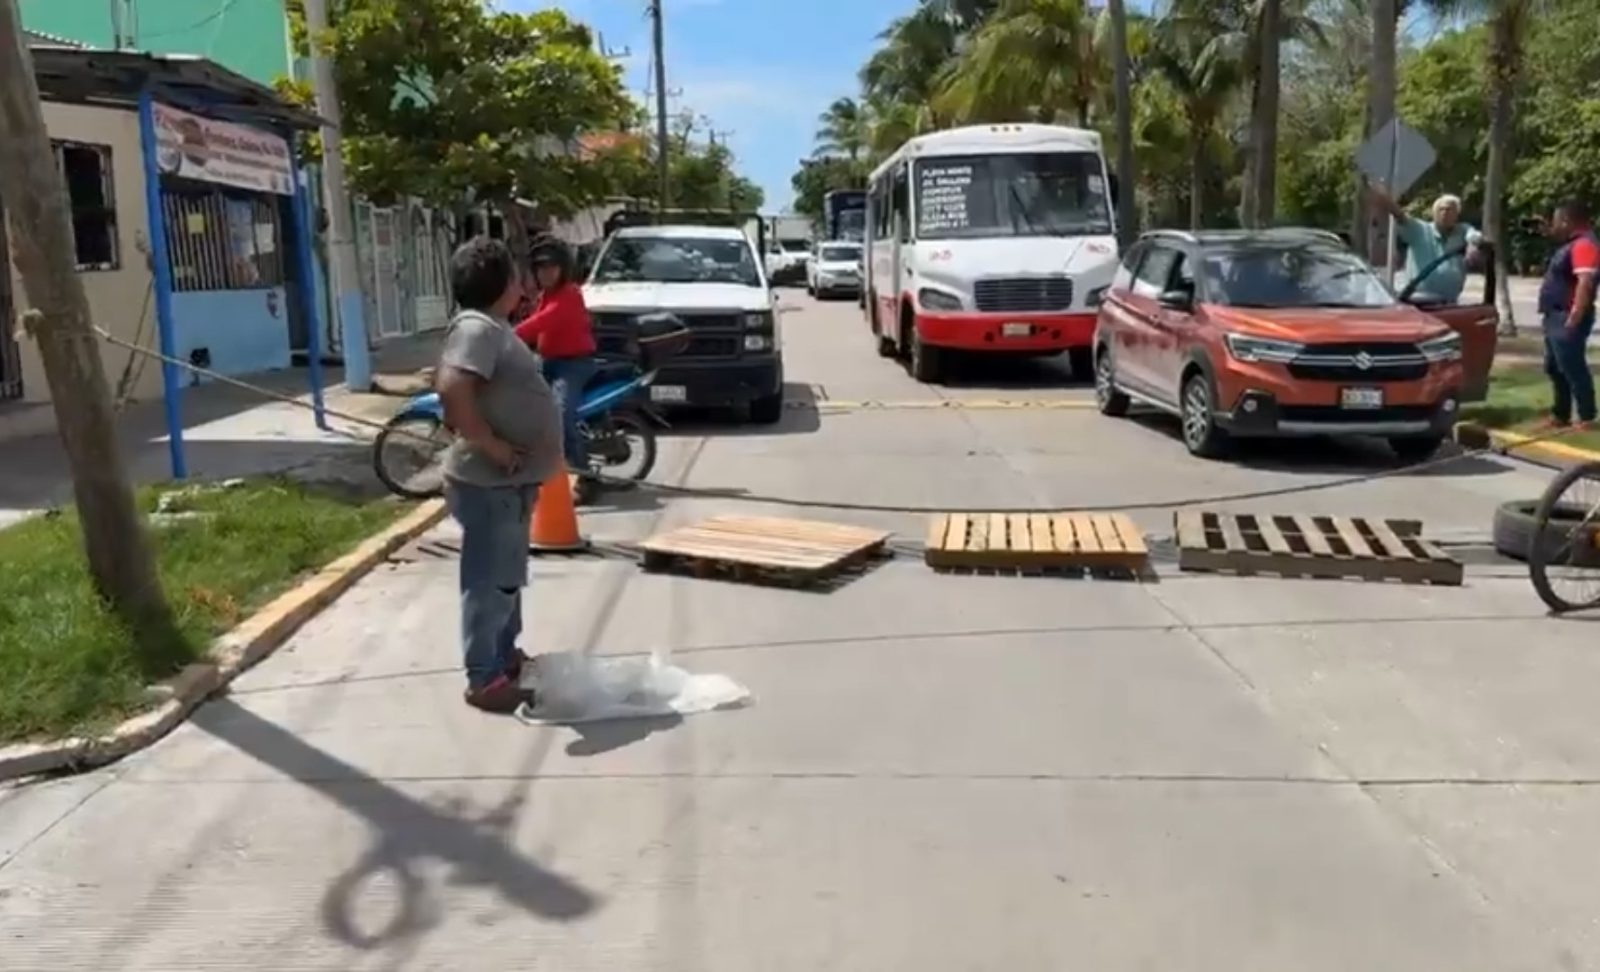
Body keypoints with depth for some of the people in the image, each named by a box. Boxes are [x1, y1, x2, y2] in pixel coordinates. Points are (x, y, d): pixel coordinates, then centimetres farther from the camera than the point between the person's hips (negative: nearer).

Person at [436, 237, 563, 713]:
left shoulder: (494, 328, 13)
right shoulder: (477, 327, -19)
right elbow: (452, 390, -33)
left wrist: (513, 454, 13)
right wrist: (495, 449, -24)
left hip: (510, 482, 10)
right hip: (490, 484, -10)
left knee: (508, 579, 22)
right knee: (490, 584, 0)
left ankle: (506, 657, 37)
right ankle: (485, 680, 11)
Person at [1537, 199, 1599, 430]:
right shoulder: (1572, 245, 18)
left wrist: (1573, 320, -30)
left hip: (1568, 319, -11)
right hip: (1556, 317, 11)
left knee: (1573, 369, -8)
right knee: (1554, 368, 16)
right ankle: (1560, 415, 24)